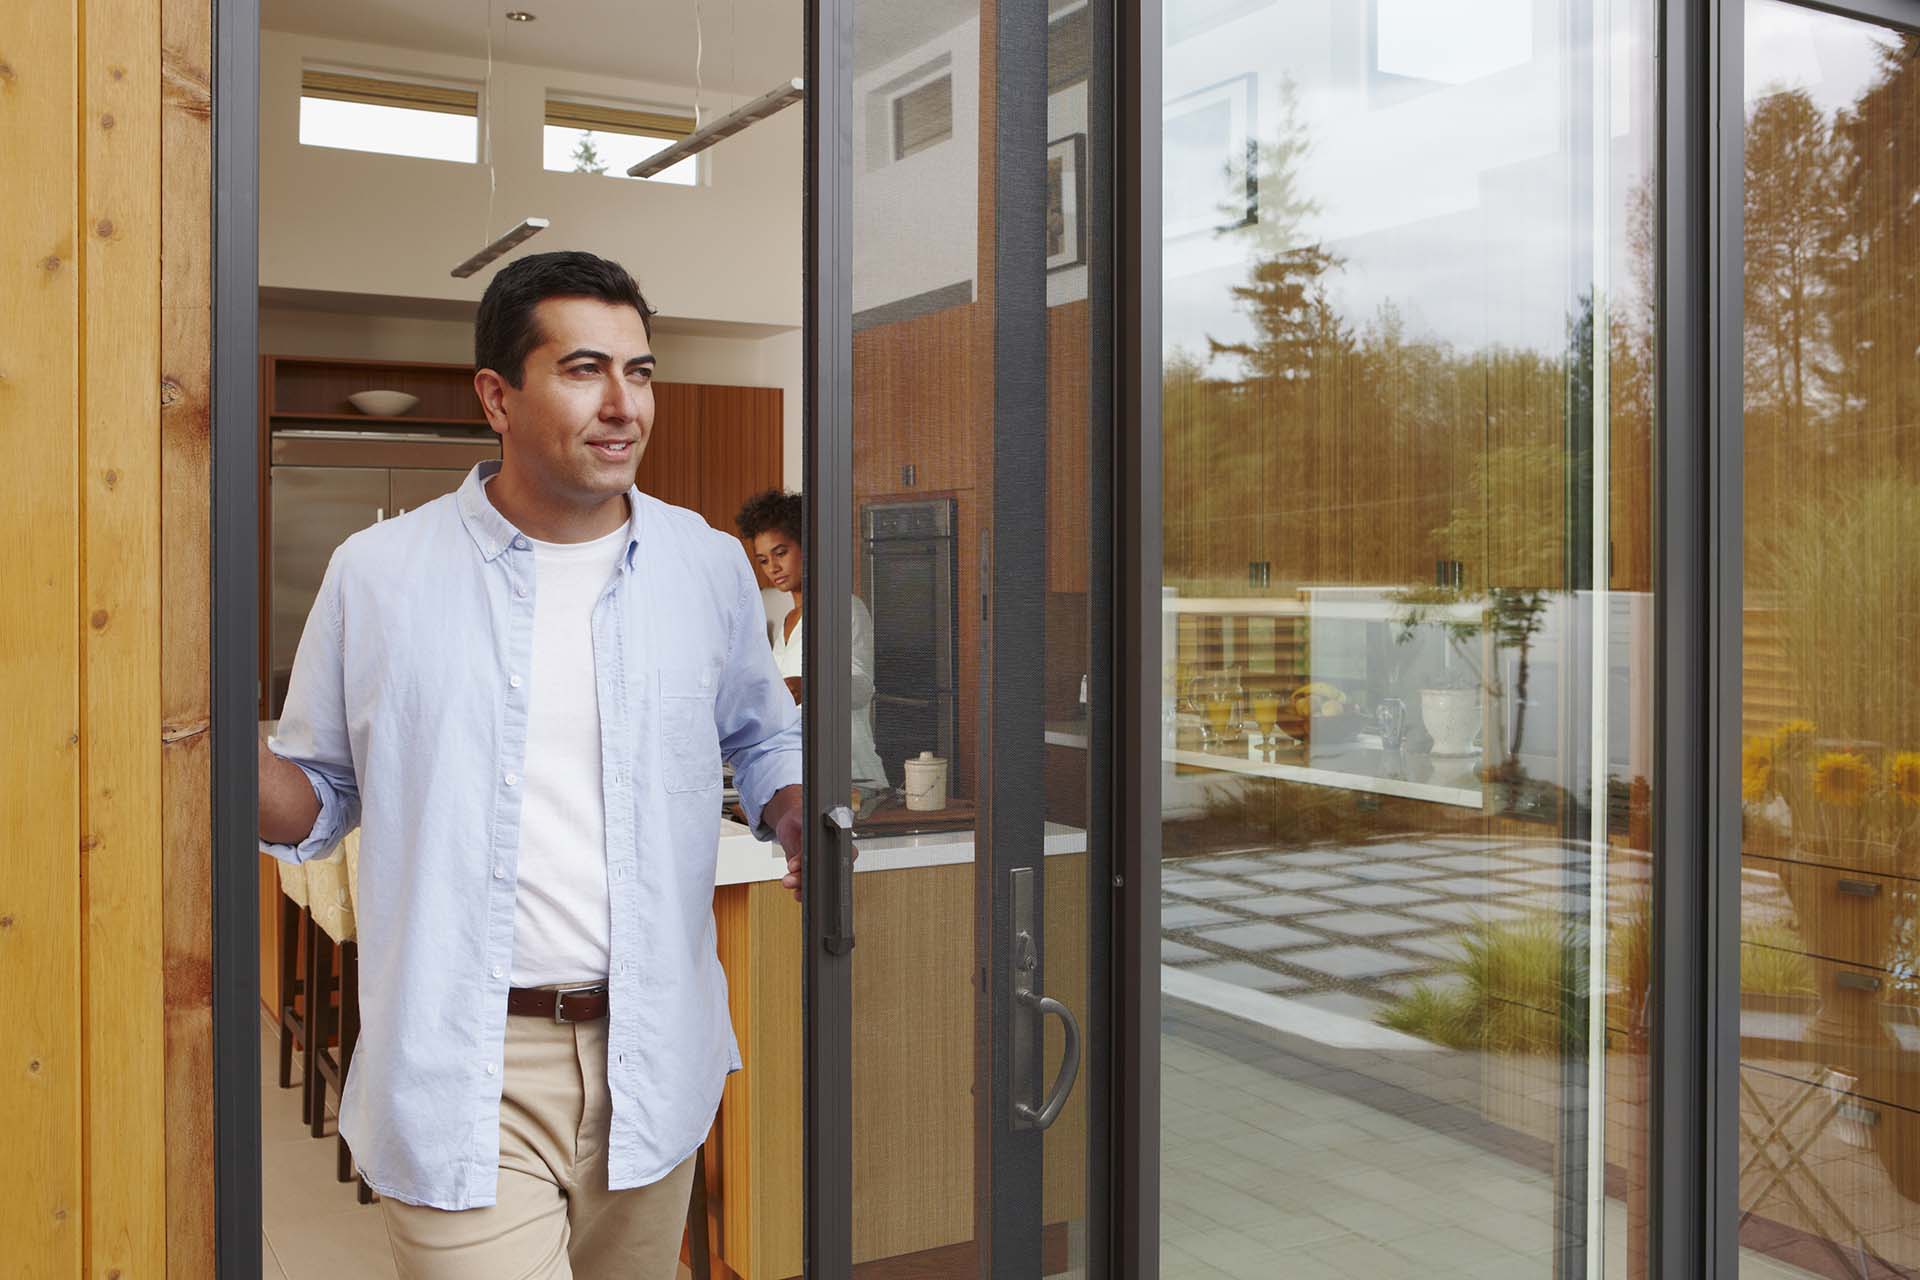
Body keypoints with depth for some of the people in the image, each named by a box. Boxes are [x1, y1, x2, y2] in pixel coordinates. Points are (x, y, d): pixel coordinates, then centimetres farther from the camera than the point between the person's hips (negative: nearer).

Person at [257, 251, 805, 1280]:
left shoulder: (709, 565, 3)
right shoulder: (375, 572, -3)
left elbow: (763, 736, 18)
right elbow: (322, 797, 7)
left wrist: (797, 818, -4)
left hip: (653, 1061, 3)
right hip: (461, 1076, -3)